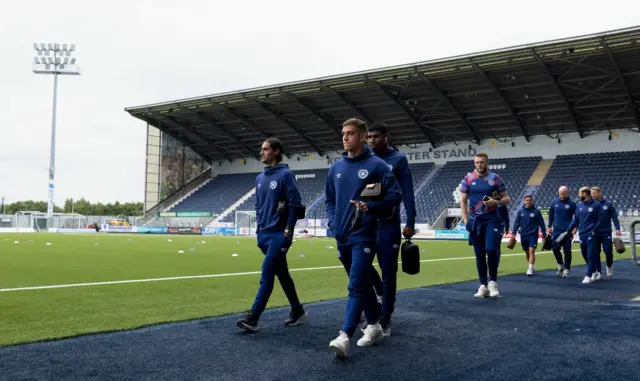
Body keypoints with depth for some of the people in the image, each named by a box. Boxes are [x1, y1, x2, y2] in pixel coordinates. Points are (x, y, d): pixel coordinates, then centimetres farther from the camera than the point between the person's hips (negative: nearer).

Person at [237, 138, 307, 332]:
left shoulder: (285, 175, -9)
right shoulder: (260, 178, 13)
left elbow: (295, 204, -13)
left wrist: (288, 230, -15)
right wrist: (259, 226, 12)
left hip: (279, 234, -7)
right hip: (264, 234, 8)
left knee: (267, 275, -10)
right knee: (282, 274, 14)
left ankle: (253, 317, -11)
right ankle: (298, 311, 25)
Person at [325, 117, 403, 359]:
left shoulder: (376, 165, -5)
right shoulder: (336, 168, 11)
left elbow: (396, 195, -8)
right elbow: (329, 199, 20)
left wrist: (371, 207, -21)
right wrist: (333, 222, 4)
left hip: (363, 236, -6)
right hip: (342, 236, 6)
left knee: (357, 286, -12)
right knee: (362, 283, 16)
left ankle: (345, 336, -18)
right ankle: (374, 325, 29)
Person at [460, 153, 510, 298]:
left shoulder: (495, 178, 1)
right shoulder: (468, 179, 4)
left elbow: (507, 199, 5)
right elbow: (463, 200, 5)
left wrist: (497, 202, -16)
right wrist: (466, 219, -4)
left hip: (491, 219, -2)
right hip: (475, 220, 2)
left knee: (491, 249, -15)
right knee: (479, 254, 5)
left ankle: (492, 282, 3)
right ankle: (483, 285, 13)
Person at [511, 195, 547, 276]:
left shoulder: (536, 211, -1)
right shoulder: (520, 211, 5)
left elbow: (541, 223, 3)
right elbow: (517, 223, 9)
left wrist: (544, 235, 3)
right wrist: (514, 233, 0)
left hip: (533, 235, -3)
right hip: (523, 235, 3)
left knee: (531, 251, -15)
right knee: (527, 252, 12)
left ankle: (530, 269, -16)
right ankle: (532, 267, 29)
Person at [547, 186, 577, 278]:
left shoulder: (572, 204, -2)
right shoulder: (554, 202, 6)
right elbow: (551, 214, 15)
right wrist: (550, 226, 14)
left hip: (567, 231, -3)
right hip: (556, 230, 3)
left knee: (567, 251, -1)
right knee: (555, 248, -2)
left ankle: (566, 270, 9)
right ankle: (560, 265, 22)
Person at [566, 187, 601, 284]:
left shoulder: (596, 205, -5)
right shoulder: (579, 205, 10)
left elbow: (598, 220, -4)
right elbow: (575, 220, 13)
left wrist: (593, 231, -14)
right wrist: (568, 231, 9)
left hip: (591, 234, -6)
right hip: (582, 234, 6)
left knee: (591, 255, -7)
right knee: (585, 255, 11)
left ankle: (588, 276, -5)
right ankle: (594, 273, 26)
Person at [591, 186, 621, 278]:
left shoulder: (608, 204, -2)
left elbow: (614, 217, 1)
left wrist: (617, 229, -8)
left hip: (606, 233, -1)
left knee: (608, 252, -2)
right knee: (595, 253, 2)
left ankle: (609, 266, 27)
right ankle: (598, 272, 12)